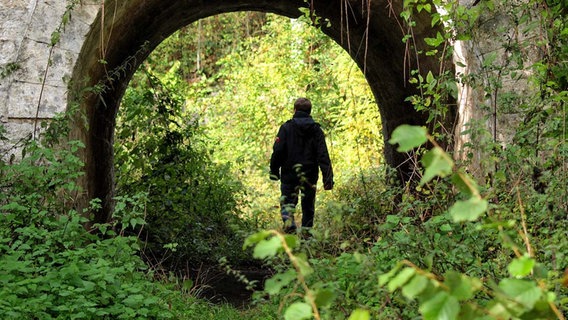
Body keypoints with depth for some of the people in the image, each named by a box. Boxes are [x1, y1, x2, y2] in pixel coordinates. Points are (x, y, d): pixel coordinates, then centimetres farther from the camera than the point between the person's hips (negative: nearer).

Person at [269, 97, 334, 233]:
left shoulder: (286, 127, -3)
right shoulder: (316, 129, 3)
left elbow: (277, 151, -8)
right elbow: (323, 155, -3)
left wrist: (274, 171, 2)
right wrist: (328, 178, -5)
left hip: (289, 173, -2)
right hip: (310, 175, 2)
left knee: (287, 201, 7)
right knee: (308, 206, 13)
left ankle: (288, 220, -22)